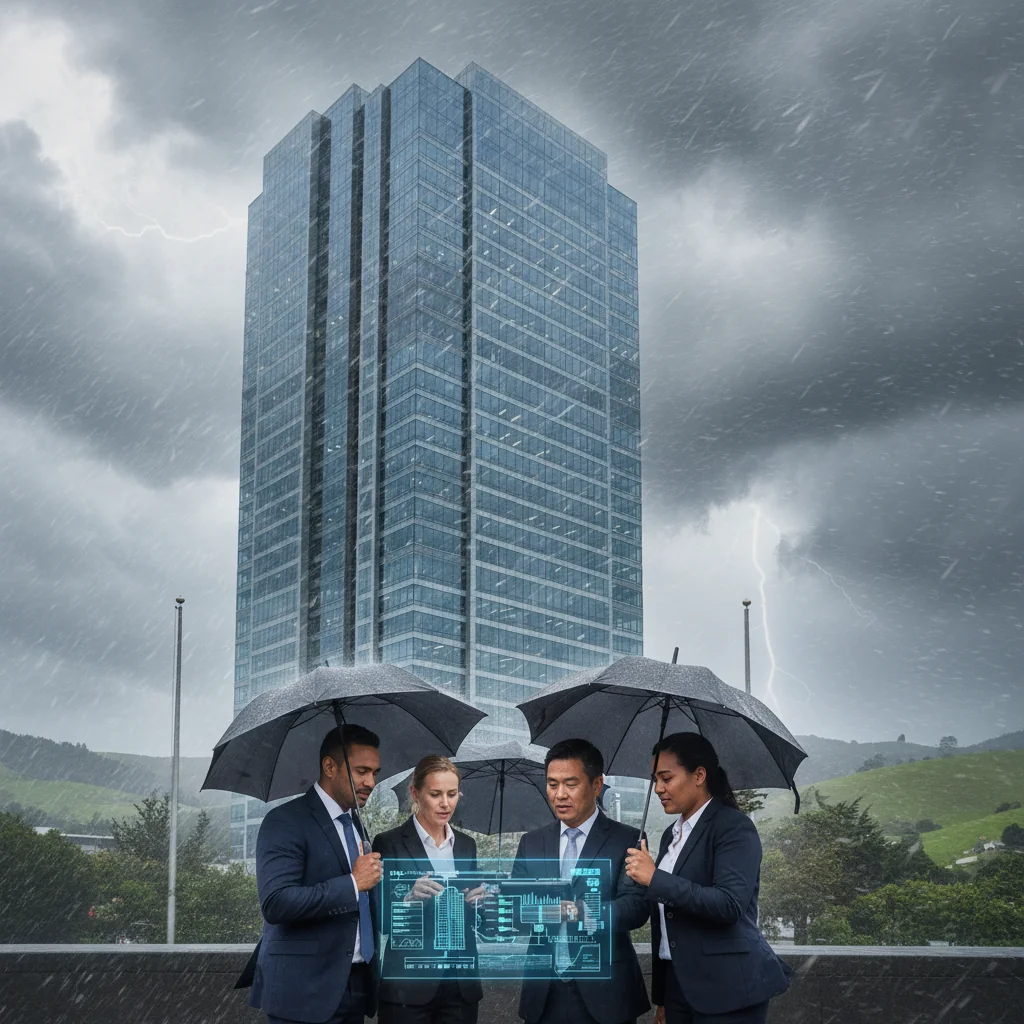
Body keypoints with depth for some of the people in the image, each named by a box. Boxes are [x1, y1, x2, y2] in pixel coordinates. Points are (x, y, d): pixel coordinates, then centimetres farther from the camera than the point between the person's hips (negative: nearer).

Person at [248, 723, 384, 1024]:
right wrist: (353, 883, -20)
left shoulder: (355, 824, 14)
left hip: (356, 986, 7)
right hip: (305, 991, -7)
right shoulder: (285, 821, -11)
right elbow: (275, 902, -22)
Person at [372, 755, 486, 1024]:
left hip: (461, 982, 4)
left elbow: (471, 918, 13)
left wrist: (477, 900, -8)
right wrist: (410, 897, -25)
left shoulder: (466, 844, 10)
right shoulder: (389, 843, -5)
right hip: (410, 983, -4)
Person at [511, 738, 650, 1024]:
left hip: (604, 993, -3)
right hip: (544, 993, 3)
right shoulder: (531, 843, 10)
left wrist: (575, 911, -30)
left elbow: (637, 906, -15)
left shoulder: (627, 840, -3)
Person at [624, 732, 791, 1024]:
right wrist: (660, 996, 15)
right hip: (678, 983, 7)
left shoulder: (734, 827, -10)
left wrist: (656, 878, -23)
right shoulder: (672, 835, 14)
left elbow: (730, 904, -23)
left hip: (725, 988, -7)